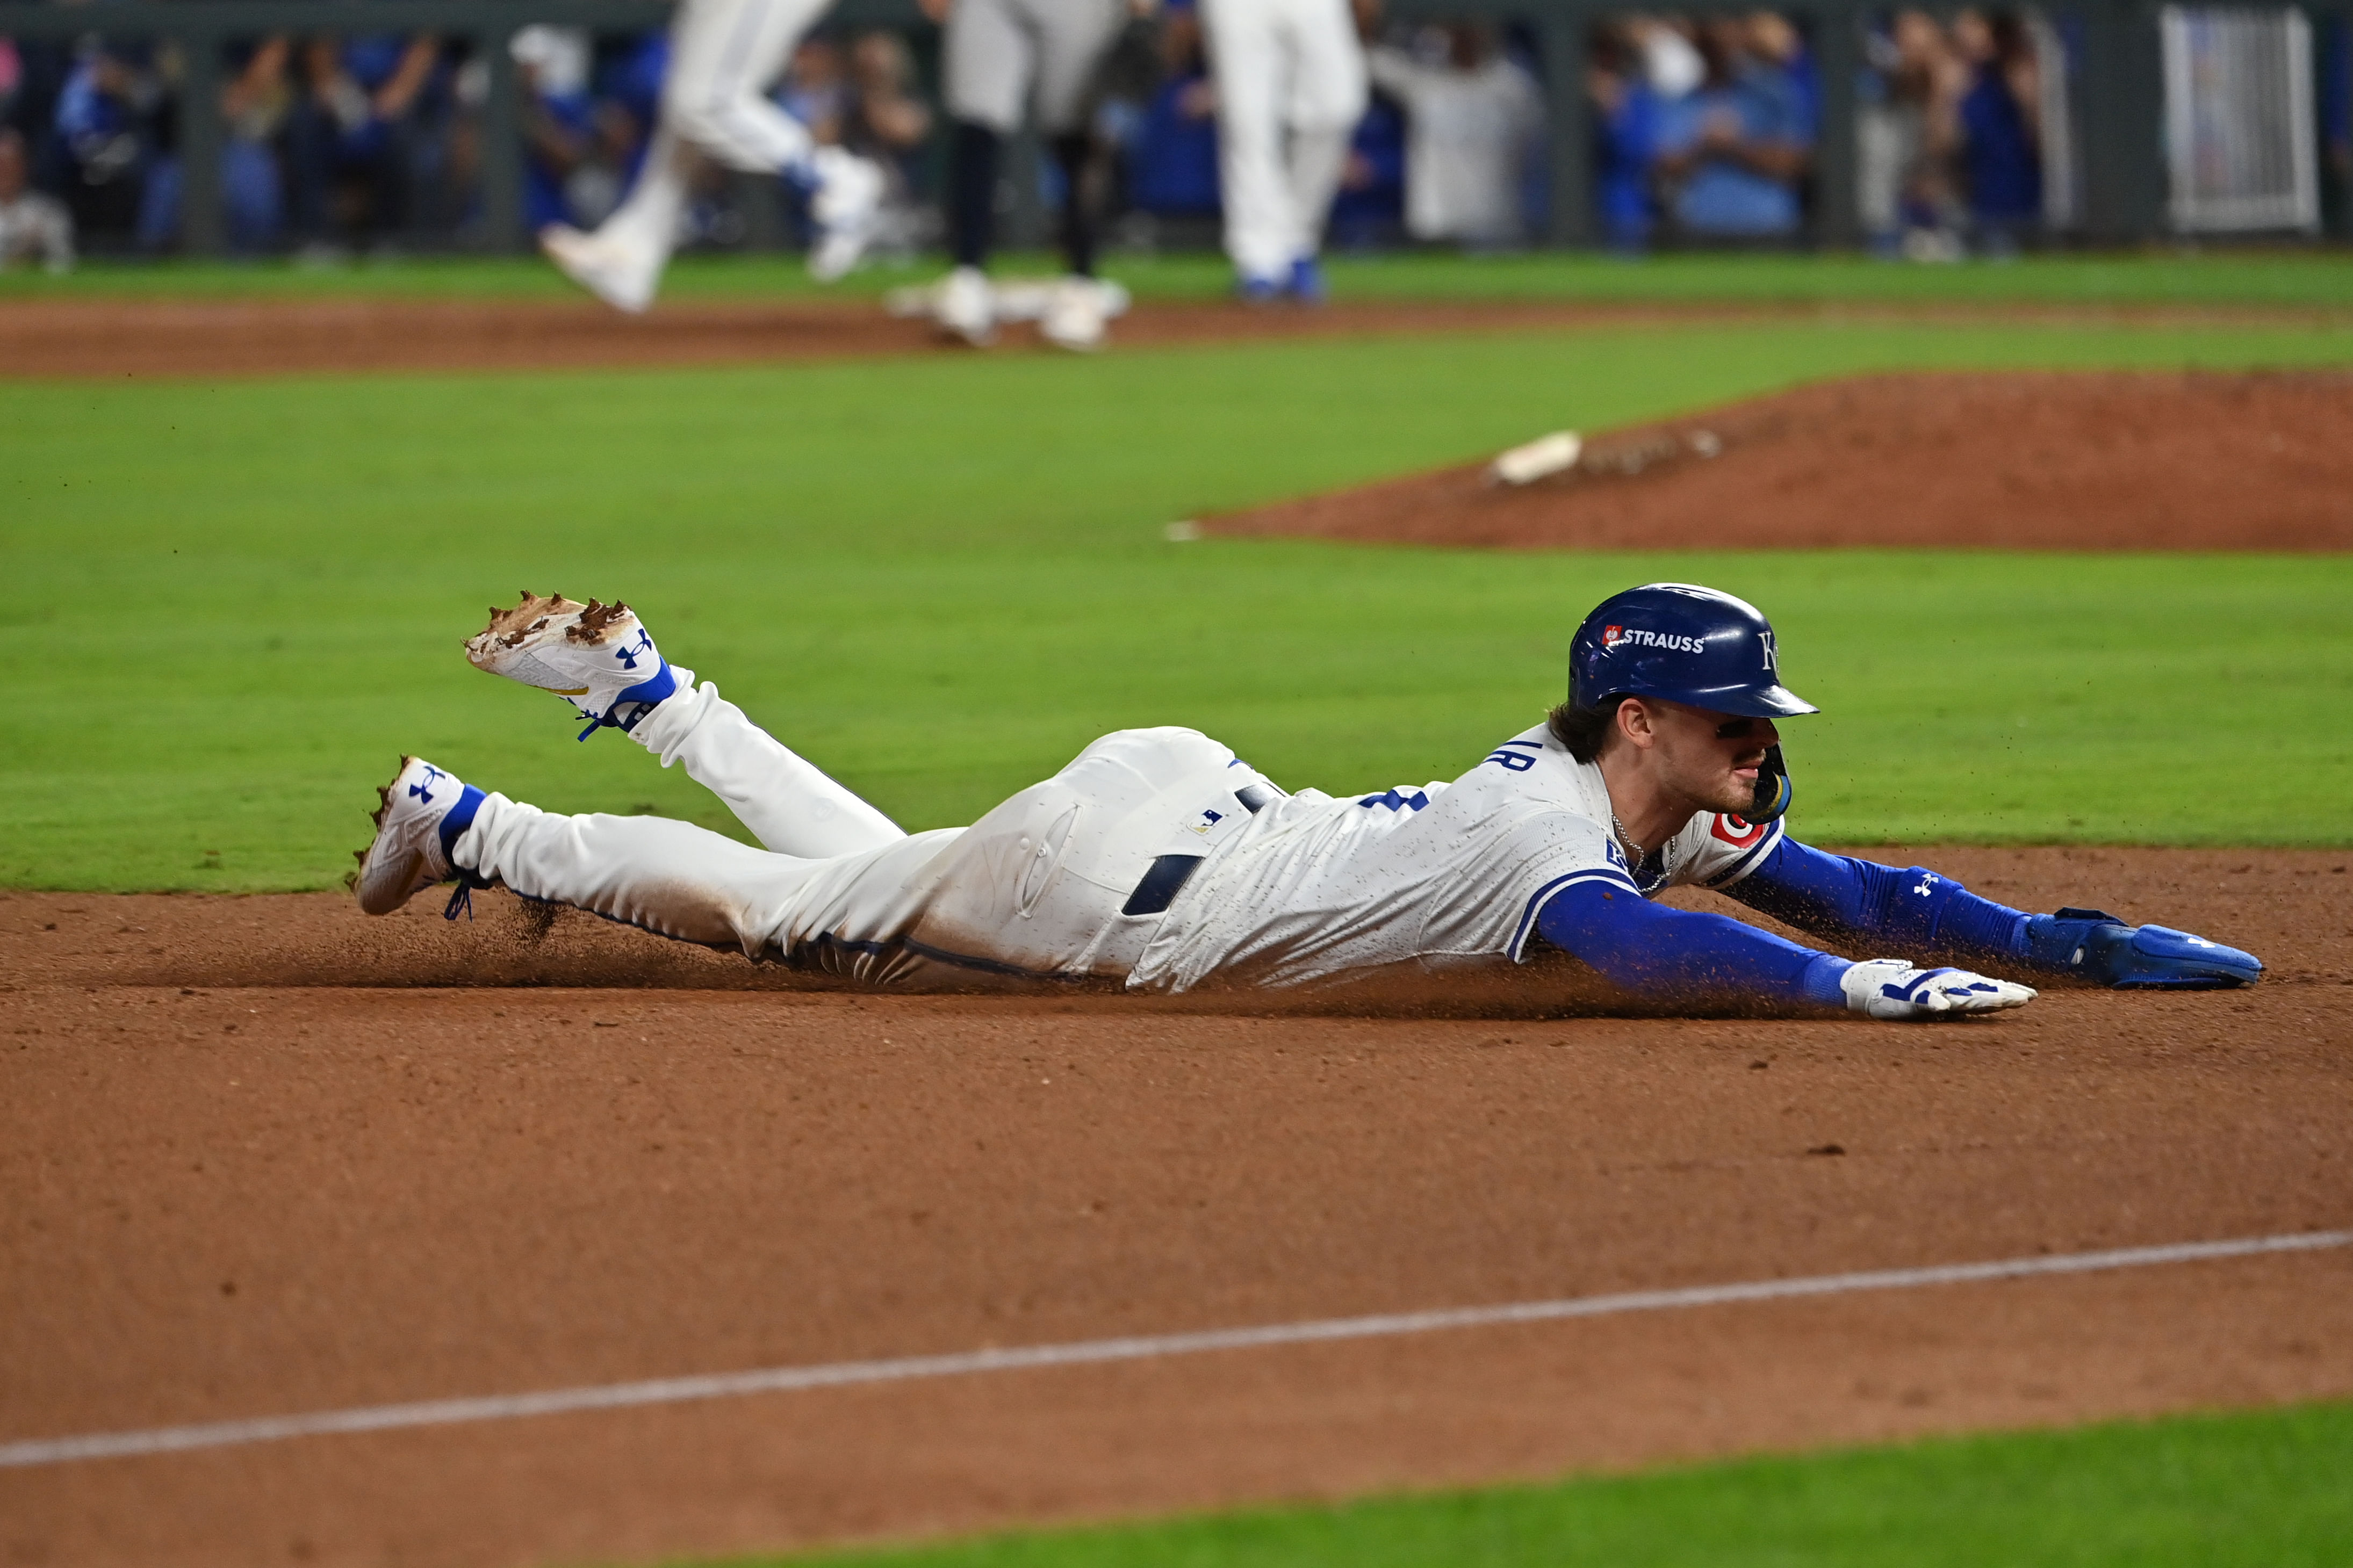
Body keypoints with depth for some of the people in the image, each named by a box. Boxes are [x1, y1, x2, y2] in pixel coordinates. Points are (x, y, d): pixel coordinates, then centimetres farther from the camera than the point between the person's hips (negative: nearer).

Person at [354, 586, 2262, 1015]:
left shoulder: (1659, 798, -5)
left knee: (872, 869, 29)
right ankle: (465, 828, 22)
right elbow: (1624, 945, -51)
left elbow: (1833, 886, -2)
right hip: (1110, 880, -8)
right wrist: (1862, 985, -54)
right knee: (780, 907, 9)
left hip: (1179, 796, 8)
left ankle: (640, 685, 39)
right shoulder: (1555, 831, -31)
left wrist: (2073, 942, -11)